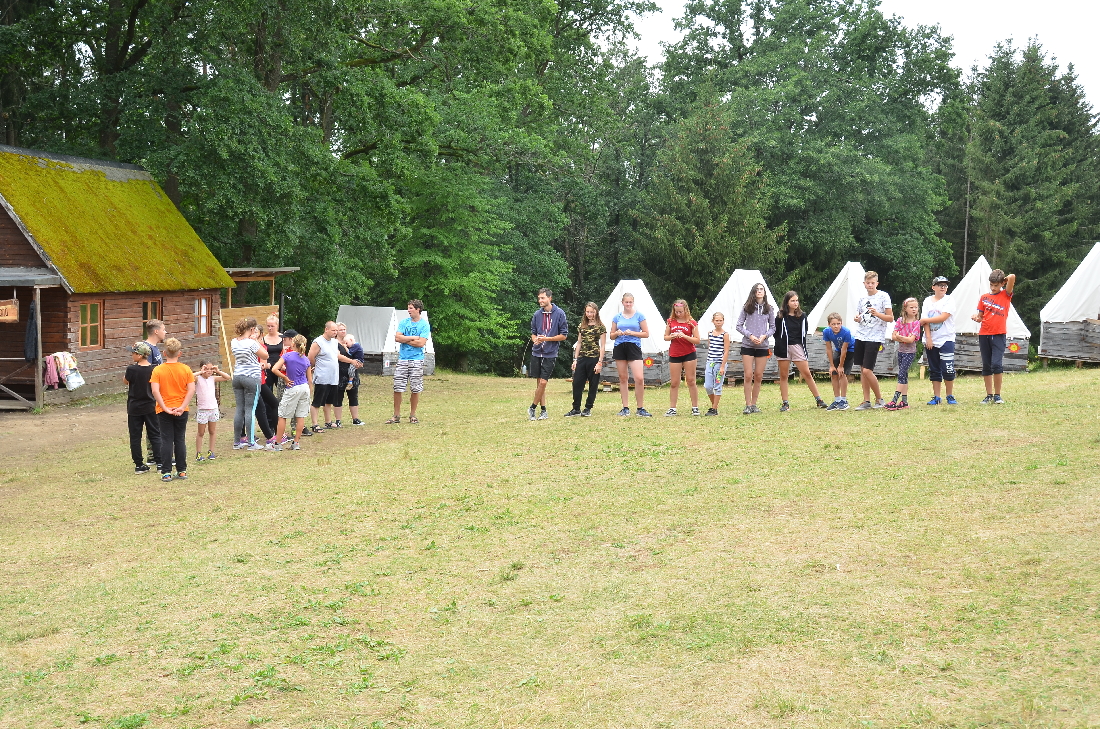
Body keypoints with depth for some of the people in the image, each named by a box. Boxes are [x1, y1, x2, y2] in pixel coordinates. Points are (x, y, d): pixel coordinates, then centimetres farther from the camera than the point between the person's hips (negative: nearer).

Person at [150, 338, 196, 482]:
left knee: (166, 440, 3)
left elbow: (155, 391, -16)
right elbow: (191, 390, -11)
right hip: (181, 411, 1)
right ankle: (182, 470, 14)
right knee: (180, 440, 11)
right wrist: (182, 407, -12)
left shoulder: (157, 370, -6)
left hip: (164, 411, -1)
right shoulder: (186, 369, -2)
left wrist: (165, 408, -14)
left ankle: (166, 472, 2)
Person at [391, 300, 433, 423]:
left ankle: (412, 415, 13)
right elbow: (397, 337, -3)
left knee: (415, 389, 1)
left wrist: (405, 340, -5)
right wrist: (413, 338, -8)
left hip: (417, 360, -3)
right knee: (397, 388, -1)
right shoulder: (404, 322, 9)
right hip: (402, 359, 3)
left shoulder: (424, 324, -1)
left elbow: (421, 343, -11)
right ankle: (396, 415, 5)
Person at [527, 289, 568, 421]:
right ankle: (543, 410, 15)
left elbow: (563, 335, -4)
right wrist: (535, 339, -8)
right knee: (539, 383, 7)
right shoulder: (537, 314, 6)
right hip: (536, 352, 4)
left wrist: (547, 339, -14)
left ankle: (532, 408, 4)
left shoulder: (559, 314, -6)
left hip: (550, 354, -4)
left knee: (543, 382, -10)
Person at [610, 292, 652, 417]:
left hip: (634, 347, -3)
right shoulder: (617, 317, 11)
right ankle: (625, 408, 12)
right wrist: (617, 333, -6)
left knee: (639, 378, -14)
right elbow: (611, 336, 16)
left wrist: (632, 333, -11)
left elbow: (646, 334, 2)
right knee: (623, 378, 5)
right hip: (619, 348, 3)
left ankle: (641, 409, -4)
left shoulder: (639, 316, 4)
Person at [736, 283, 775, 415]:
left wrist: (765, 336, -7)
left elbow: (772, 327, 11)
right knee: (748, 376, -5)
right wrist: (750, 336, -11)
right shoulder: (746, 308, 1)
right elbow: (739, 326, 1)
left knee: (759, 376, 4)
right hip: (747, 345, -2)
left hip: (762, 346, 2)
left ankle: (754, 404, 14)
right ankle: (748, 405, 0)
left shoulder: (768, 309, 7)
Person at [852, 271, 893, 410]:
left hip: (875, 338, -6)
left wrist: (877, 314, -21)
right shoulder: (861, 299, 13)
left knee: (867, 370, -13)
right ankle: (866, 401, 12)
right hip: (860, 336, 6)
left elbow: (890, 318, -5)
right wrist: (857, 319, 0)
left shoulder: (883, 296, -3)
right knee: (862, 370, 6)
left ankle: (879, 399, 4)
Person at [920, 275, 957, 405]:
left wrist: (925, 320, -6)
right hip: (931, 341, 4)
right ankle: (936, 398, 11)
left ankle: (950, 396, 3)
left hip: (946, 340, -4)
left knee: (948, 369, -8)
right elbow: (925, 321, 1)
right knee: (934, 370, 7)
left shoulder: (949, 300, -1)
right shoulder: (928, 301, 9)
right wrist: (928, 338, -9)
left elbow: (943, 317, -14)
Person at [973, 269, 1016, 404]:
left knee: (997, 364, -15)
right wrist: (976, 318, -6)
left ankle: (998, 395, -4)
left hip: (999, 334, -4)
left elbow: (1012, 277, -13)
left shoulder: (1006, 295, 2)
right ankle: (989, 396, 13)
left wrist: (1004, 280, 7)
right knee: (986, 366, 6)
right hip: (984, 335, 4)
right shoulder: (984, 297, 11)